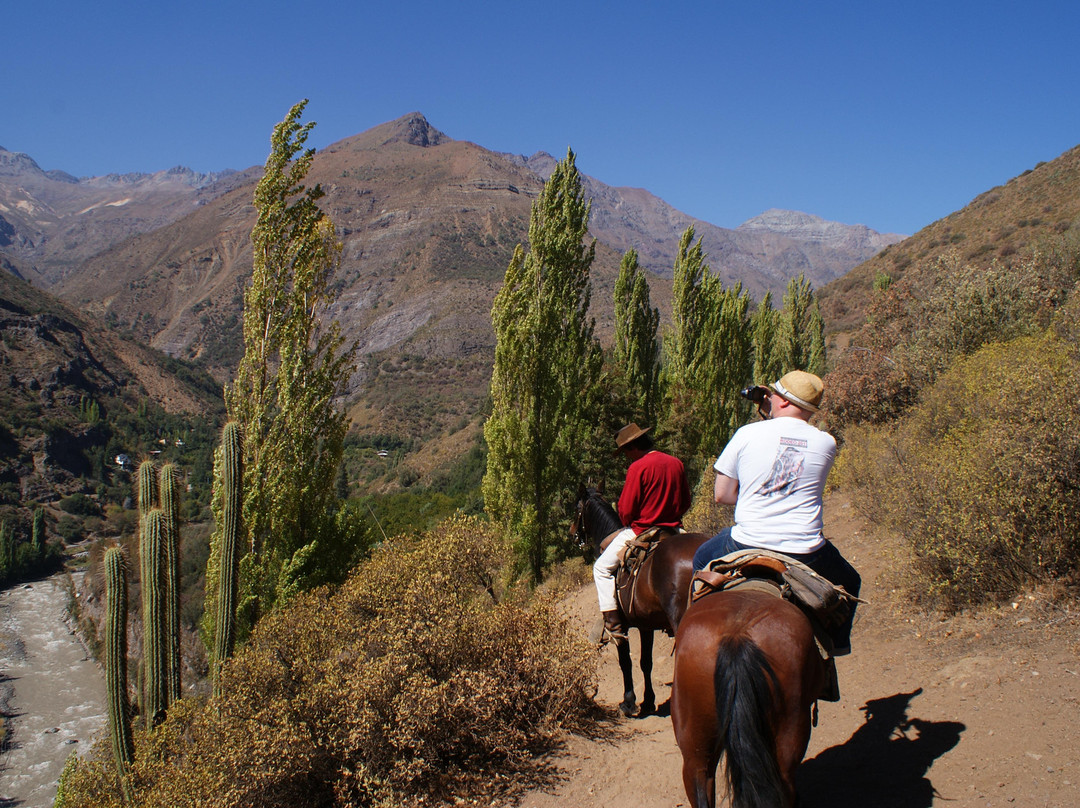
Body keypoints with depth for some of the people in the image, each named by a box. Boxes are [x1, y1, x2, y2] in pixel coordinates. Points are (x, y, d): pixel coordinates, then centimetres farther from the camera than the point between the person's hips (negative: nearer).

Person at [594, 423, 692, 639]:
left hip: (641, 531, -7)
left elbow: (625, 510, -15)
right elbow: (685, 502, 12)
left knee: (602, 568, 6)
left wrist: (628, 525, 6)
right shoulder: (677, 463, 4)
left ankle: (612, 621, -4)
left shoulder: (638, 467, -17)